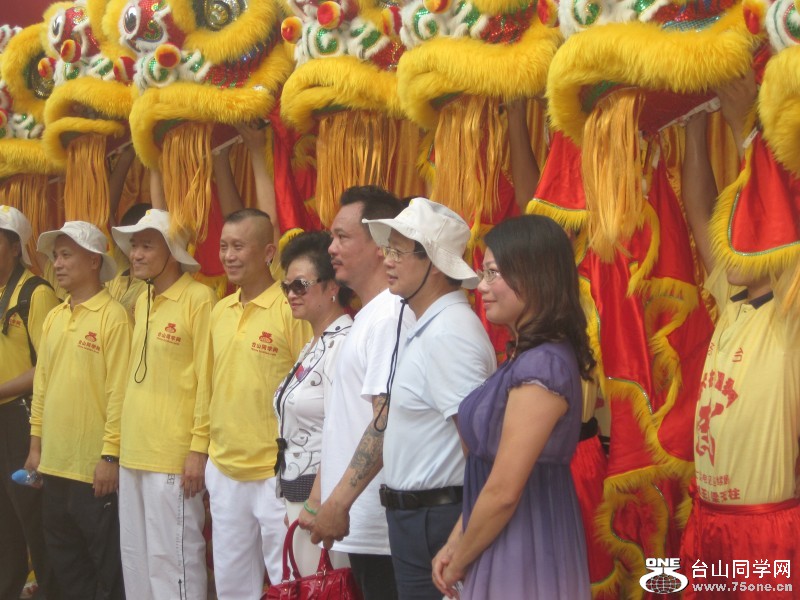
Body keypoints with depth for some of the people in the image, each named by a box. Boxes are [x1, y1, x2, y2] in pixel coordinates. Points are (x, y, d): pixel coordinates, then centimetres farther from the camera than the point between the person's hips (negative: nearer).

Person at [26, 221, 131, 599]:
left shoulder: (112, 316, -11)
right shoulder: (53, 318, 10)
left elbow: (119, 391, -14)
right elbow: (42, 384, 15)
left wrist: (110, 455, -16)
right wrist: (36, 443, 13)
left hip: (95, 467, -7)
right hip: (55, 463, 7)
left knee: (106, 561, 4)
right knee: (64, 558, 16)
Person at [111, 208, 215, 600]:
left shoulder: (198, 299, -10)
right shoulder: (142, 302, 14)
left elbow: (207, 378, -12)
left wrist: (199, 448, -15)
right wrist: (125, 440, 15)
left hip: (175, 457, -8)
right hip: (134, 454, 8)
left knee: (172, 556, -3)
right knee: (135, 556, 13)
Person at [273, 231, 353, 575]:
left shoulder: (342, 344, -15)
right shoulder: (314, 347, 15)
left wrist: (316, 504, -19)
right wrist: (296, 504, 17)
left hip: (324, 495, -9)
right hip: (295, 493, 9)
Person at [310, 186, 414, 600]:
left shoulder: (391, 315, -15)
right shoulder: (369, 315, 16)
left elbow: (387, 419, -23)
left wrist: (339, 502, -23)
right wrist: (326, 502, 20)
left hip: (378, 529, -9)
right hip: (359, 528, 9)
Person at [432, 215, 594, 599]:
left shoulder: (541, 365, -21)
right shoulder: (526, 357, 10)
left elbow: (504, 491, -21)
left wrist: (458, 563, -9)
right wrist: (454, 544, 9)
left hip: (523, 557, -9)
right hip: (505, 551, 9)